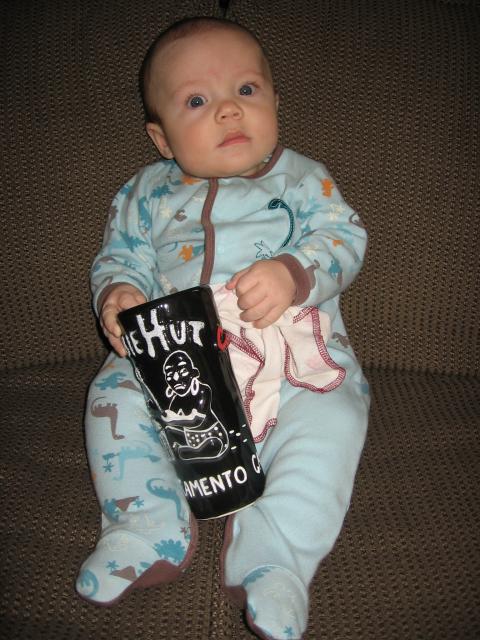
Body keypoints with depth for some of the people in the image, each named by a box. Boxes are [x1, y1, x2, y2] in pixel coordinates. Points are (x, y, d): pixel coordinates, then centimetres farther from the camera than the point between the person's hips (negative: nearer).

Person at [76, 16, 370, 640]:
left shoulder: (302, 179, 8)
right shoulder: (148, 192, 13)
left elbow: (344, 238, -2)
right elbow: (119, 256, 15)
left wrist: (292, 273, -24)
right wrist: (116, 294, -10)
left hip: (293, 360, -2)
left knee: (332, 418, -26)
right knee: (113, 395, -16)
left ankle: (271, 558, -22)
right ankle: (149, 531, -11)